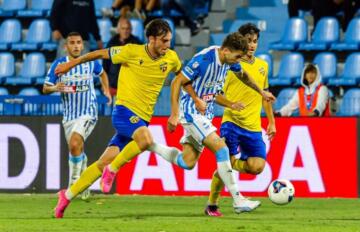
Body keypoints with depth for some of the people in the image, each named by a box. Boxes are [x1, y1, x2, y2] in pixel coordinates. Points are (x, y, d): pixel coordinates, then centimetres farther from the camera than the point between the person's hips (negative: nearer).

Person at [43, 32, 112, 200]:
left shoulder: (91, 62, -2)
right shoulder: (58, 64, -4)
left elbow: (102, 73, 21)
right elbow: (45, 89, -2)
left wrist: (106, 90, 7)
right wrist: (55, 88, -23)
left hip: (88, 114, -3)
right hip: (68, 116, 3)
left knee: (74, 144, -27)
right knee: (78, 153, 12)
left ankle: (74, 182, -13)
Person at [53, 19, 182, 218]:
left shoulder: (171, 58, 5)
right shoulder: (132, 52, -9)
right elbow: (100, 54, 3)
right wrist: (71, 64, 10)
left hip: (142, 118, 5)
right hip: (124, 110, -5)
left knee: (104, 162, 3)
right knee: (146, 139, -34)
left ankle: (67, 195, 13)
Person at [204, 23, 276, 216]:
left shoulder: (263, 66, 13)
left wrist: (271, 122, 23)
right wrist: (232, 104, -20)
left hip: (253, 127, 4)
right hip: (232, 122, -4)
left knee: (257, 167, -11)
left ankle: (234, 164, 21)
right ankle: (212, 205, 7)